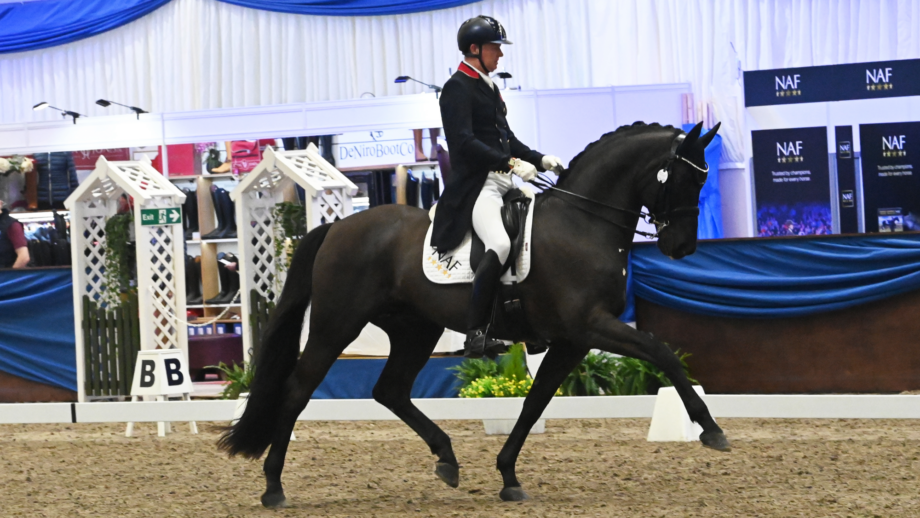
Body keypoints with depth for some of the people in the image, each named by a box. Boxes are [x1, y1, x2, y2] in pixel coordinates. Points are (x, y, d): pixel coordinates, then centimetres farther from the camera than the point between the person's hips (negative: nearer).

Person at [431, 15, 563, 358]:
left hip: (502, 182, 11)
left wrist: (540, 160, 13)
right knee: (499, 244, -30)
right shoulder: (457, 88, -7)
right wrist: (511, 163, -25)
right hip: (475, 185, -11)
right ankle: (476, 336, -32)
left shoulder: (488, 87, 22)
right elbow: (465, 142, -19)